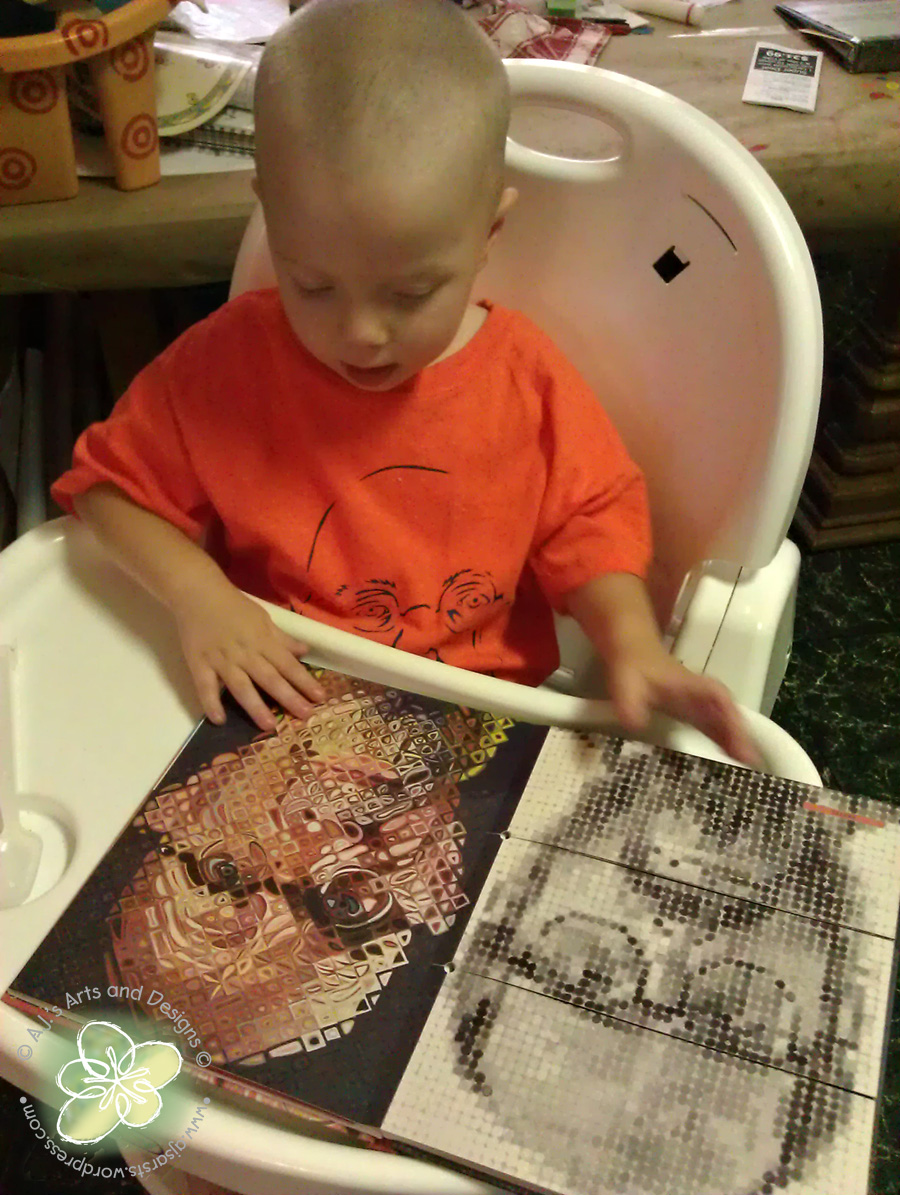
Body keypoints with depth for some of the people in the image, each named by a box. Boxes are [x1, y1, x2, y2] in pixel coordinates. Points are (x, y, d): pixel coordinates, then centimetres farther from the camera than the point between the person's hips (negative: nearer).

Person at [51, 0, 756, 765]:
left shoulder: (524, 378, -6)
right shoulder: (230, 358, -7)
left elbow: (586, 526, 2)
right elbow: (112, 481, 2)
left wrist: (634, 646, -16)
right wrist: (198, 593, -14)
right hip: (279, 712, 1)